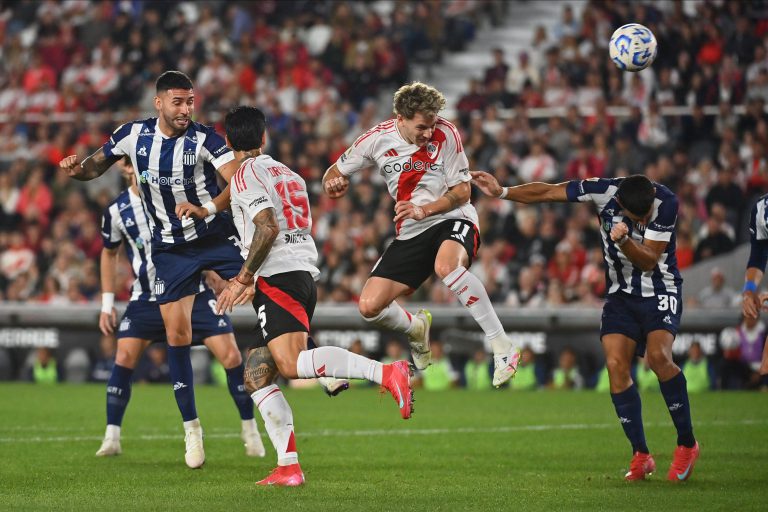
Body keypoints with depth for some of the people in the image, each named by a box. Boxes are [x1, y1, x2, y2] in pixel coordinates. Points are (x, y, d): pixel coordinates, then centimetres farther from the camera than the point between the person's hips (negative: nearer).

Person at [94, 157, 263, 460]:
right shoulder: (116, 211, -5)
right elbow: (109, 253, 12)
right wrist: (107, 303, 9)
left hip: (194, 291, -1)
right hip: (147, 296, 1)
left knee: (231, 356, -11)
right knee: (124, 357, -14)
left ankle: (250, 431, 6)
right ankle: (112, 438, -1)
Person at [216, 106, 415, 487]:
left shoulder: (246, 174, -2)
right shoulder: (285, 172, 25)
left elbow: (267, 229, -16)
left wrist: (243, 279, -10)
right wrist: (252, 282, 39)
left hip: (280, 278, -9)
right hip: (305, 275, 9)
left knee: (291, 364, -27)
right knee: (255, 374, 9)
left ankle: (386, 373, -40)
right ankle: (288, 467, 0)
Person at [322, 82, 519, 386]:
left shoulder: (445, 135, -13)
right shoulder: (377, 139, -6)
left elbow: (462, 191, -9)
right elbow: (335, 173, 8)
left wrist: (423, 210, -23)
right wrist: (333, 183, -16)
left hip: (453, 220, -4)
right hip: (410, 234, 4)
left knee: (446, 266, -40)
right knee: (369, 307, -6)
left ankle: (502, 347, -32)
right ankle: (416, 329, 30)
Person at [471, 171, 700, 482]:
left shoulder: (666, 202, -20)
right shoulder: (604, 191, -15)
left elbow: (649, 261, -19)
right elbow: (547, 192, -5)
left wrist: (623, 241, -36)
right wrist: (502, 192, -12)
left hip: (660, 292, -3)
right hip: (621, 294, 3)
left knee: (658, 356, -26)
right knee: (616, 365, -15)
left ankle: (687, 444, -9)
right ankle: (641, 456, -5)